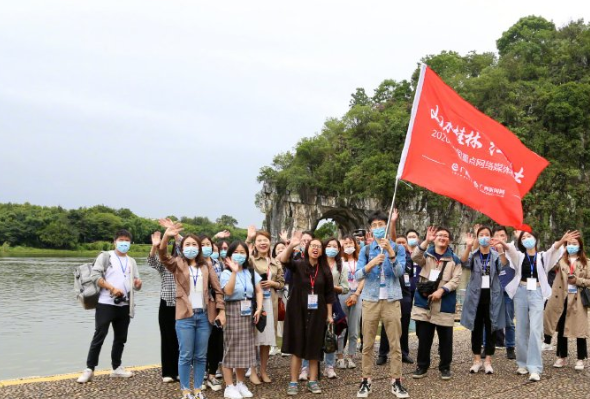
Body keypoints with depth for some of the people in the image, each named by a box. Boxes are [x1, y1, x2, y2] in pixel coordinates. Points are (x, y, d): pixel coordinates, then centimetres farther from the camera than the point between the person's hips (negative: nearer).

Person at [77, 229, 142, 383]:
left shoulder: (131, 261, 15)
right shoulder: (105, 256, 0)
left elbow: (136, 285, 14)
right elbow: (95, 275, -11)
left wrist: (138, 284, -10)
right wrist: (112, 288, -19)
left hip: (124, 306, 5)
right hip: (106, 304, -5)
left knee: (121, 338, 11)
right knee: (99, 336, -4)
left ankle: (116, 367, 23)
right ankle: (89, 369, 4)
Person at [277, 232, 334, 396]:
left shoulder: (325, 270, 2)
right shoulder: (298, 265, -5)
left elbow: (329, 294, 6)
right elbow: (283, 260, -25)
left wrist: (329, 314, 4)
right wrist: (291, 246, -43)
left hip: (317, 313, 2)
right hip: (297, 312, -2)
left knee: (314, 347, 8)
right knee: (297, 346, 2)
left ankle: (312, 381, 19)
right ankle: (293, 382, 10)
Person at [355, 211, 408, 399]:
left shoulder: (398, 248, 5)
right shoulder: (366, 250, 7)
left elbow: (400, 272, -8)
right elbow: (357, 275, -4)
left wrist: (391, 253, -20)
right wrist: (371, 264, -21)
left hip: (392, 300, -1)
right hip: (370, 300, 1)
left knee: (395, 343, 0)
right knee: (368, 344, 2)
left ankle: (396, 381, 7)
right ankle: (366, 380, 8)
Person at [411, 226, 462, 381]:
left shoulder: (454, 260, 8)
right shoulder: (426, 254, 8)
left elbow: (456, 280, -3)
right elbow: (415, 257, -16)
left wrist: (442, 290, -17)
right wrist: (426, 241, -29)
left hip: (444, 304, 0)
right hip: (424, 301, 0)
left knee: (445, 338, 5)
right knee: (423, 337, 6)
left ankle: (445, 367, 19)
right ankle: (422, 366, 18)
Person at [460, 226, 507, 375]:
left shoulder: (496, 255, 4)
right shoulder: (473, 255, 4)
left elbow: (504, 266, -17)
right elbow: (464, 263, -17)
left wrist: (501, 250, -34)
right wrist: (468, 247, -34)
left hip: (492, 296, 0)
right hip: (476, 296, 0)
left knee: (490, 328, 3)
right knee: (476, 328, 6)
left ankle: (488, 361, 11)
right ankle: (477, 360, 14)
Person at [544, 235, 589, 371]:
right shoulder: (561, 260, 5)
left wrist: (577, 280, -14)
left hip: (577, 300, -1)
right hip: (561, 298, 1)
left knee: (579, 329, 1)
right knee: (561, 328, 8)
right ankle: (561, 357, 19)